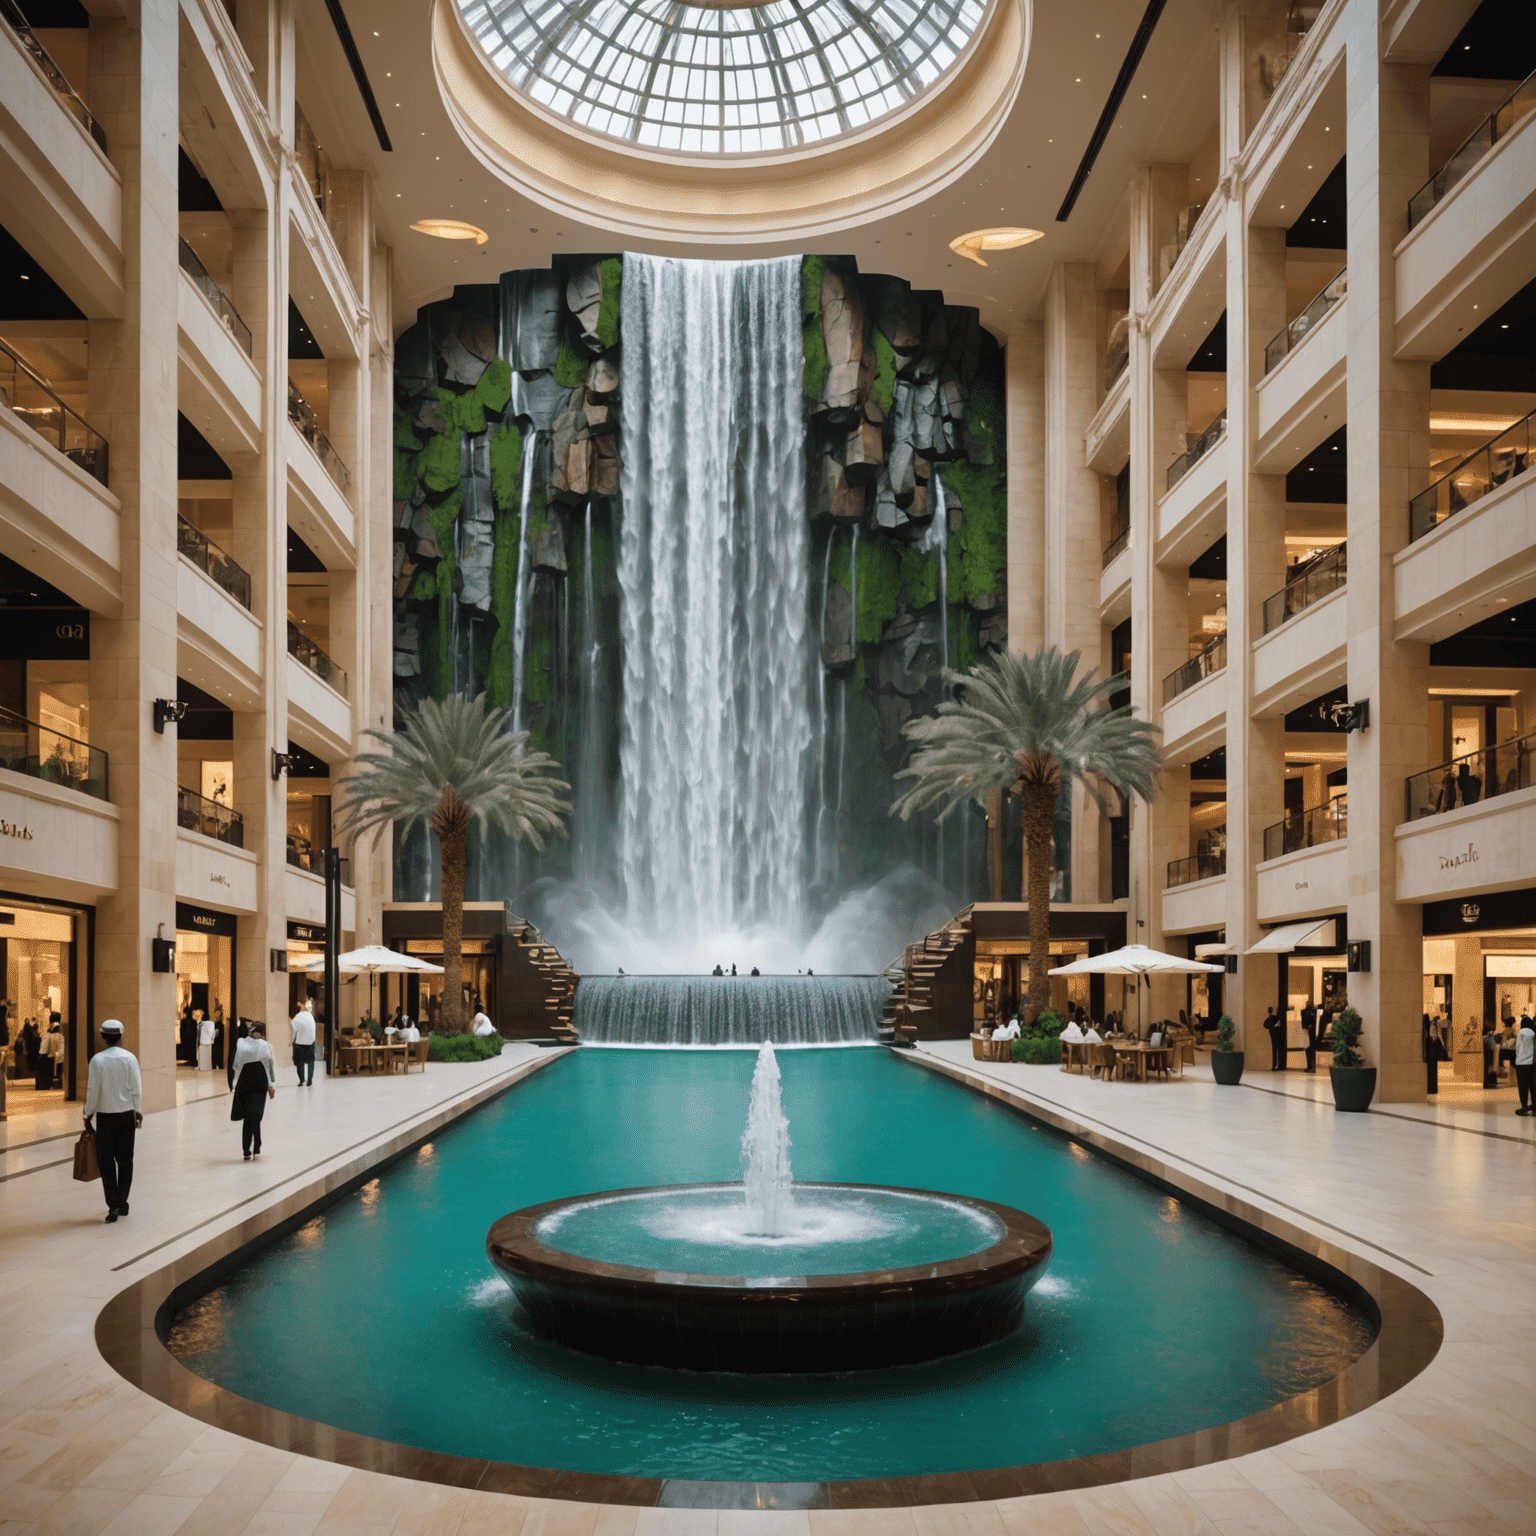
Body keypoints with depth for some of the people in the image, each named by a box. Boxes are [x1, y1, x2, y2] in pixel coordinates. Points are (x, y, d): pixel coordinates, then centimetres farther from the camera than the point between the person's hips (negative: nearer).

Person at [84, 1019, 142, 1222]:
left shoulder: (97, 1060, -10)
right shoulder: (129, 1058, -6)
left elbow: (92, 1091, -8)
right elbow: (136, 1088, -4)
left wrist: (88, 1115, 2)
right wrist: (138, 1111, 6)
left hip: (105, 1116, -2)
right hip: (126, 1114, 2)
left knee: (106, 1162, 5)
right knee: (125, 1160, 13)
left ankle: (113, 1205, -2)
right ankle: (122, 1202, 16)